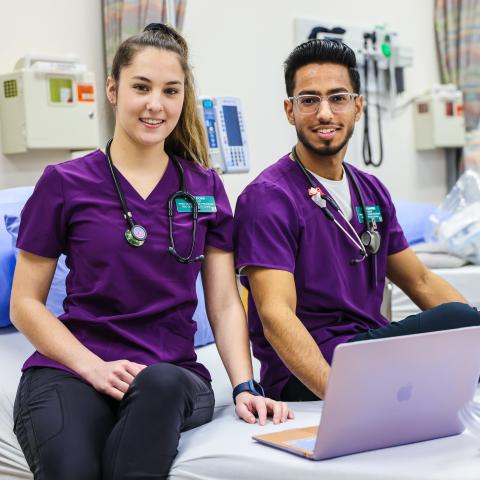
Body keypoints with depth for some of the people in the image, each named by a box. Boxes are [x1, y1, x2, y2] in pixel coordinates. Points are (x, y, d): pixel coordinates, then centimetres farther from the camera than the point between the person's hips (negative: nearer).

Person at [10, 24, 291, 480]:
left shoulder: (205, 188, 11)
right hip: (71, 371, -2)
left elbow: (225, 304, 7)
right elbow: (25, 305, 3)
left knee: (161, 385, -37)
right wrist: (95, 368, -13)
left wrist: (244, 387, -11)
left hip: (171, 376, 2)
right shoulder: (64, 184, 4)